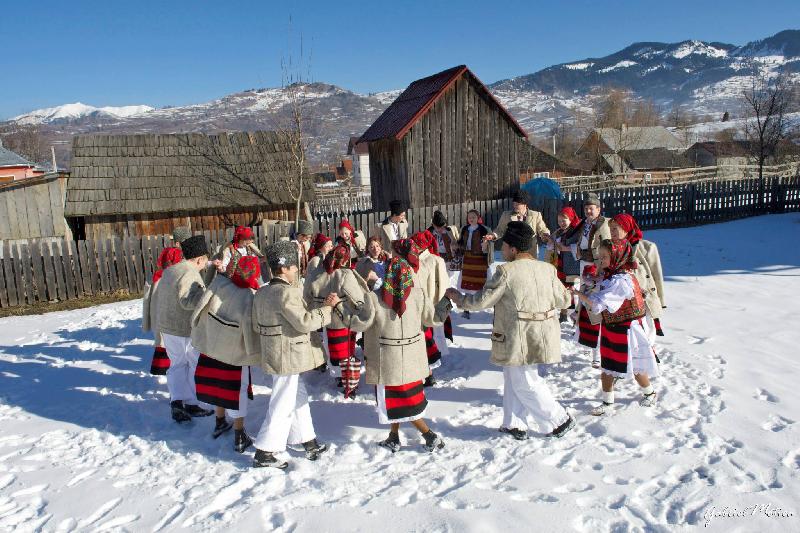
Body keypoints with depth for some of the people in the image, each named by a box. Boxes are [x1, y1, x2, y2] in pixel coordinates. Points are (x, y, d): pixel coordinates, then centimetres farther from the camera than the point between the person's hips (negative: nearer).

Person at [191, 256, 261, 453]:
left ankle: (220, 423, 41)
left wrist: (198, 335, 12)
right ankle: (239, 437, 17)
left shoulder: (219, 283, -15)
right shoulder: (250, 298, -28)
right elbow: (251, 331, -22)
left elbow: (200, 311, -4)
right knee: (237, 391, 9)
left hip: (212, 346, 5)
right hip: (236, 354, -5)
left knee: (219, 385, 23)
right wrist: (256, 354, -6)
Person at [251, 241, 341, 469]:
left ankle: (309, 443, 30)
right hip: (288, 357, -10)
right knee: (282, 406, 1)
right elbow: (305, 322, -24)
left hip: (274, 354, 10)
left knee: (299, 398, 19)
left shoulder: (261, 293, 8)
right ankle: (264, 453, 10)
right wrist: (326, 307, -16)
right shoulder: (287, 293, -22)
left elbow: (257, 325, 14)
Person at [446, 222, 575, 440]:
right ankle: (514, 424, 26)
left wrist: (458, 297, 6)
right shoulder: (547, 269, 3)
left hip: (520, 339, -7)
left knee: (525, 383, 9)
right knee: (513, 377, 19)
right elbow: (564, 300, 11)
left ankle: (560, 420, 17)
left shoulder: (507, 271, -16)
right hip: (542, 335, 7)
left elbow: (482, 300, -11)